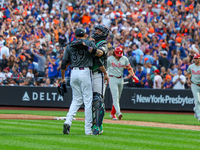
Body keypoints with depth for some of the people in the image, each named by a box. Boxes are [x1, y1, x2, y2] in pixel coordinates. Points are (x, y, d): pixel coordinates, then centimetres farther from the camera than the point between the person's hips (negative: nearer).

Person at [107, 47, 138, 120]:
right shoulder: (110, 59, -2)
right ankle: (118, 113, -28)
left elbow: (129, 68, 4)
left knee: (118, 97, 9)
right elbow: (106, 68, 6)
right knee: (115, 97, -15)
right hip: (112, 79, -4)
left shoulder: (124, 59, 5)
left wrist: (133, 76, -10)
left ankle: (112, 114, 22)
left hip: (120, 79, 4)